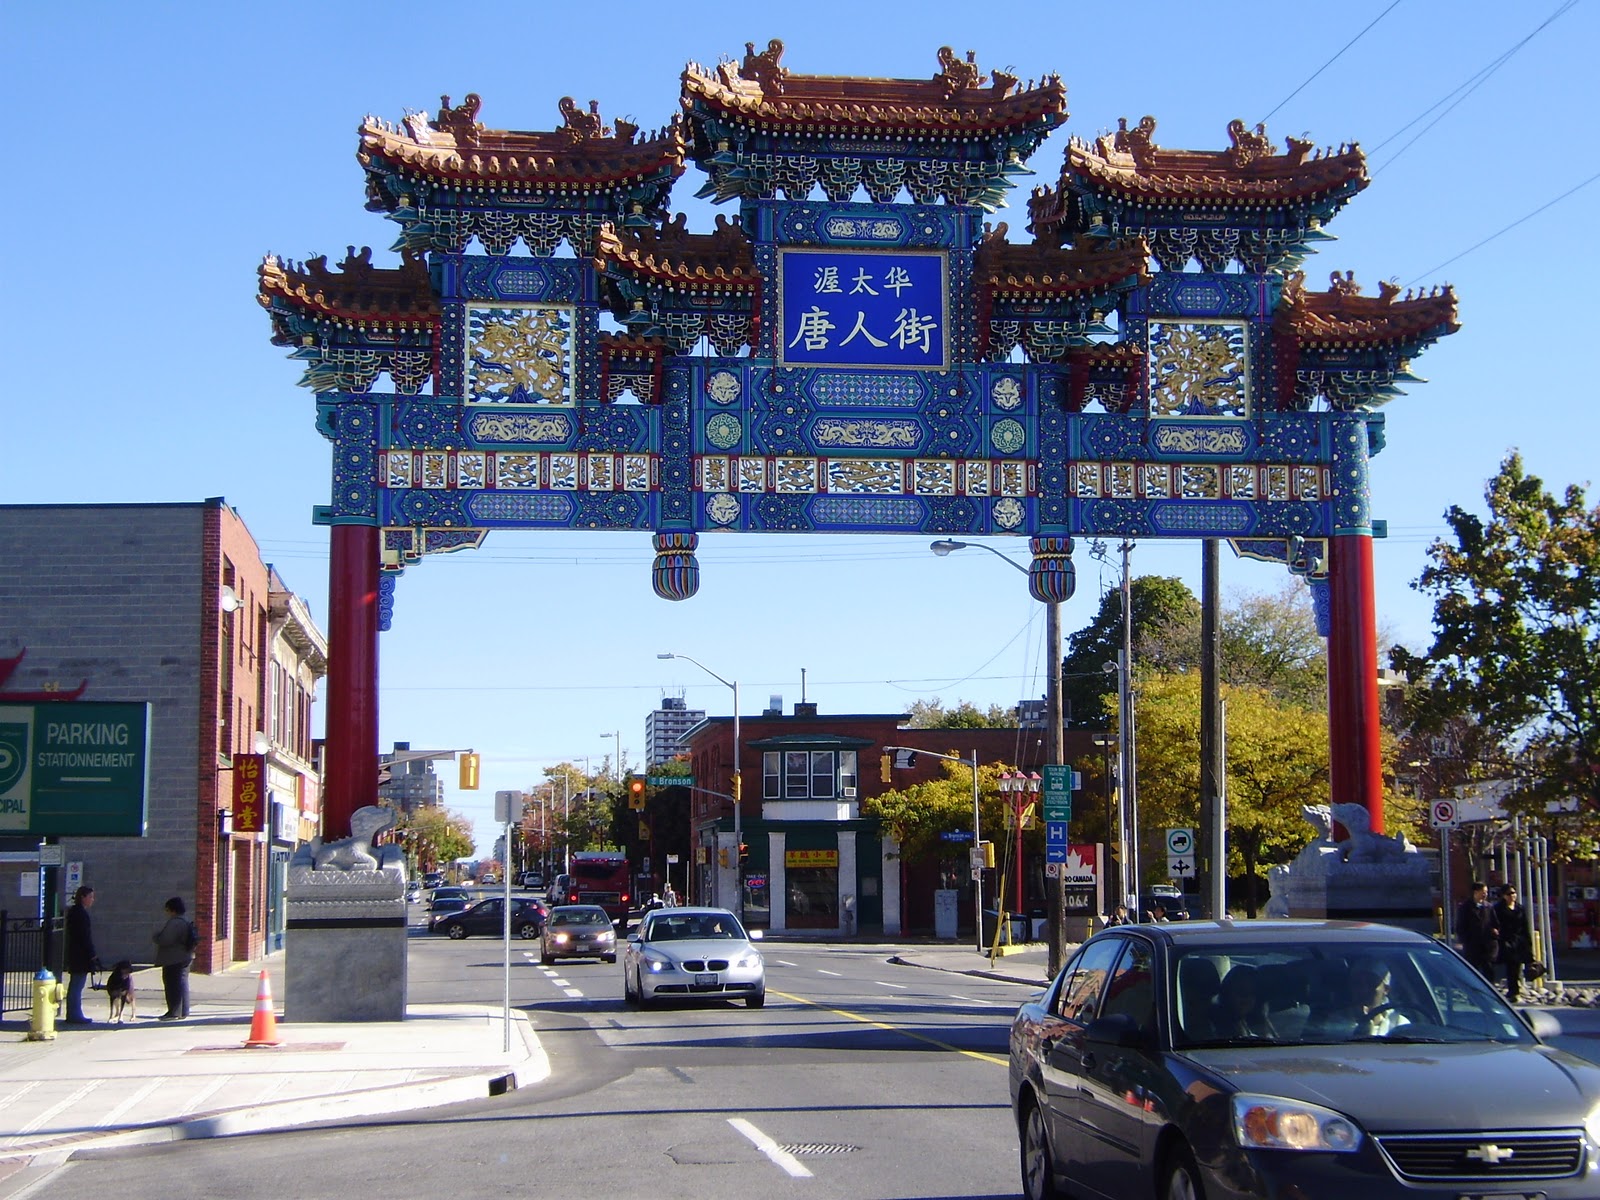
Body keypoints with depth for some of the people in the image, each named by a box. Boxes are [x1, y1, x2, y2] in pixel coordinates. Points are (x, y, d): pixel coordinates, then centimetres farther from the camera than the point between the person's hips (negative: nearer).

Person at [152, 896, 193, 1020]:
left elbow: (165, 940, -23)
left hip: (174, 960, -10)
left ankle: (174, 1012, -2)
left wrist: (154, 936, -5)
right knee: (182, 984, 14)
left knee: (173, 985, -5)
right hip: (183, 958, 10)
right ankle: (183, 1011, 19)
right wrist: (158, 935, 17)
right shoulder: (185, 921, 14)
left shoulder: (175, 923, -20)